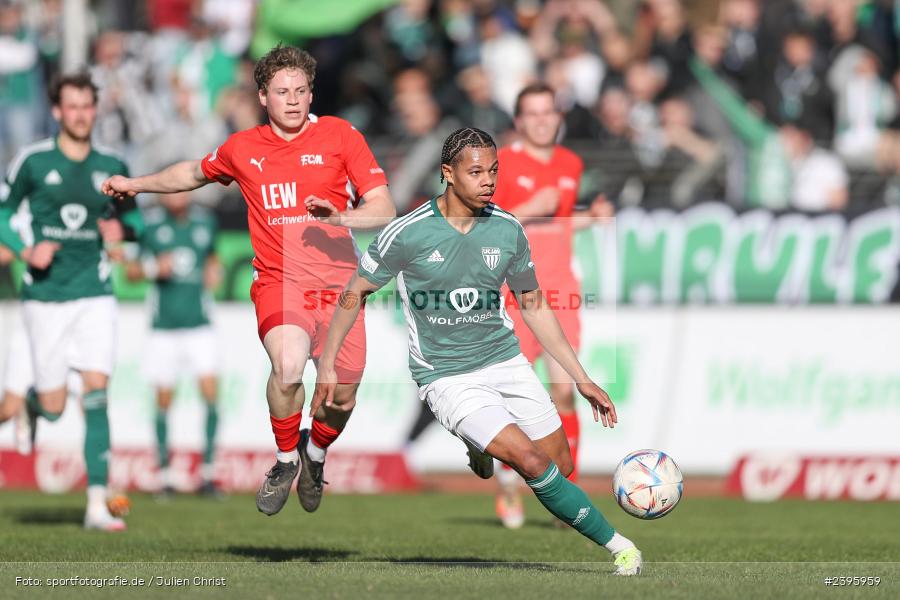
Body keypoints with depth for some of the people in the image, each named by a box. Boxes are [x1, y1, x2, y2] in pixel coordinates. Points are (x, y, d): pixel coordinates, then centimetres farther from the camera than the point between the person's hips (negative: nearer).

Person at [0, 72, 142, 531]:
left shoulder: (111, 168, 5)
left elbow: (131, 213, 19)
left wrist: (122, 228, -4)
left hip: (94, 293, 2)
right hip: (45, 294, -2)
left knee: (96, 391, -12)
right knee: (53, 409, 0)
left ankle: (97, 504, -10)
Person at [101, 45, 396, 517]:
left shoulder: (339, 135, 0)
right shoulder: (242, 149, 8)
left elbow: (384, 210, -4)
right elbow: (194, 173, 31)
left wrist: (340, 216, -23)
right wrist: (135, 184, 34)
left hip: (337, 280, 0)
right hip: (278, 279, 0)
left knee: (342, 398, -5)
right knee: (289, 364, -29)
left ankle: (316, 452, 31)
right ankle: (285, 460, -3)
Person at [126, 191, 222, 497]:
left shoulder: (205, 221, 5)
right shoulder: (150, 224, -3)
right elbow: (132, 271, 3)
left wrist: (214, 271, 3)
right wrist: (154, 268, -16)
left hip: (199, 325, 1)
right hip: (163, 329, -1)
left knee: (210, 392, -10)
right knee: (164, 400, 1)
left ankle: (207, 472, -3)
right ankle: (164, 475, 11)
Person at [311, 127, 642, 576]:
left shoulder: (507, 230, -1)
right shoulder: (408, 233, -13)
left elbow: (534, 307, 11)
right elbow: (355, 293, 1)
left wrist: (582, 379, 10)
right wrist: (327, 366, 1)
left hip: (505, 361, 5)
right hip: (446, 376, -5)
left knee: (561, 468, 1)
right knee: (533, 463, -20)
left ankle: (483, 446, 29)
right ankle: (615, 544, -5)